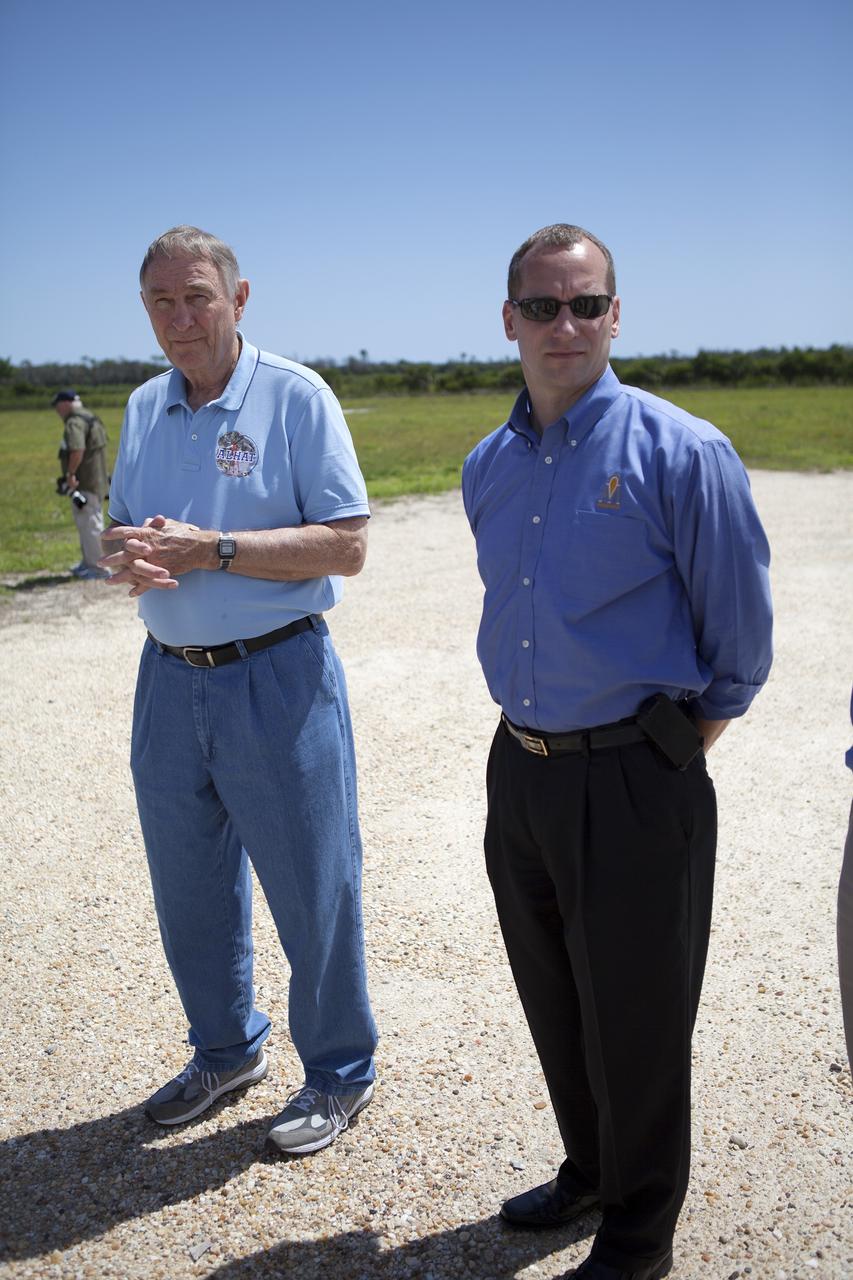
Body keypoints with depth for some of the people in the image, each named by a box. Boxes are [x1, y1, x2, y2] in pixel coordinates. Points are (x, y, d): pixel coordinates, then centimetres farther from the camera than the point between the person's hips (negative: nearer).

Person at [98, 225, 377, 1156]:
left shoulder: (295, 397, -9)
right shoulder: (145, 408, 10)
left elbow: (346, 546, -14)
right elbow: (122, 527, 16)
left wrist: (210, 549, -21)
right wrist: (123, 553, -8)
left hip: (276, 678, -6)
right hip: (169, 679, 6)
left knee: (312, 892, 6)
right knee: (188, 890, 17)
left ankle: (339, 1075, 27)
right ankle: (226, 1050, 40)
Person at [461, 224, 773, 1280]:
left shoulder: (681, 453, -12)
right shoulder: (487, 466, 8)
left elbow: (741, 638, -7)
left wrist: (677, 748, -1)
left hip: (633, 784, -6)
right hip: (520, 770, 6)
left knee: (633, 1022, 8)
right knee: (553, 1002, 21)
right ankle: (588, 1170, 45)